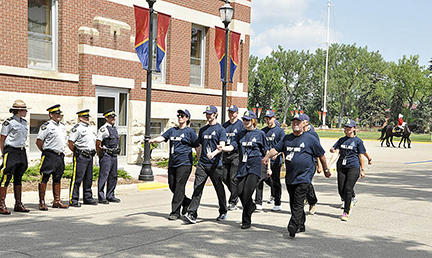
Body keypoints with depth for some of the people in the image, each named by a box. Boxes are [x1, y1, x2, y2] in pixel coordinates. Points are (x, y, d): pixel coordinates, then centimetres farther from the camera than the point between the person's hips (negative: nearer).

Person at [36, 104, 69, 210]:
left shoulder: (62, 126, 15)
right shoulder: (46, 126, -8)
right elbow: (38, 141, -10)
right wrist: (45, 151, -2)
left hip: (60, 155, 8)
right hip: (49, 156, -7)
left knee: (57, 179, 12)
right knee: (44, 178, -4)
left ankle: (57, 201, 18)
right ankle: (42, 203, 0)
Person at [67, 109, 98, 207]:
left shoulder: (90, 128, 17)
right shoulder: (77, 128, -8)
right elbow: (70, 143, -14)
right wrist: (76, 152, -7)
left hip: (90, 156, 8)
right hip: (80, 157, -8)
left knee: (88, 179, 12)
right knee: (77, 179, -7)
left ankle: (88, 198, 21)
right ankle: (73, 200, -3)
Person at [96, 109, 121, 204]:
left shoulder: (115, 128, 15)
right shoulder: (103, 129, -9)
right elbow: (98, 144, -10)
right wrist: (100, 156, -6)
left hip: (114, 156, 8)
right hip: (106, 155, -8)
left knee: (113, 176, 11)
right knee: (103, 176, -5)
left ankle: (110, 196, 20)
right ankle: (101, 197, 1)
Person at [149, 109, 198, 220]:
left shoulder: (190, 131, 1)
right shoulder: (172, 130, 16)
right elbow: (162, 138, 4)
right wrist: (152, 140, -16)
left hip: (184, 163, -6)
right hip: (172, 163, 6)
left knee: (179, 187, -7)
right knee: (172, 186, 7)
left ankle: (175, 212, -2)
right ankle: (186, 202, 29)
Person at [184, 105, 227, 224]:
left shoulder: (220, 129, -2)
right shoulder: (202, 129, 16)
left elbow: (222, 146, -14)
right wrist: (200, 158, 16)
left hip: (215, 164, -5)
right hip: (202, 164, 5)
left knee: (219, 189, 6)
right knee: (197, 188, -5)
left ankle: (223, 212, 22)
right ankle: (192, 214, -7)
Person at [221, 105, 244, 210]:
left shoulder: (240, 124, -1)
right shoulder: (224, 125, 15)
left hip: (236, 154, -6)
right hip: (225, 154, 6)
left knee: (233, 178, -6)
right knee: (225, 178, 7)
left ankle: (233, 202, 1)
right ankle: (236, 195, 28)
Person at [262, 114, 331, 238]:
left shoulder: (310, 139, 0)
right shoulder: (286, 138, 13)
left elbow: (321, 155, 7)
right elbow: (276, 149, 3)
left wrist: (326, 170, 12)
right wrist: (267, 156, -16)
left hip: (304, 176, -6)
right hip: (290, 176, 6)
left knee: (298, 203, -11)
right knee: (293, 203, 12)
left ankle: (293, 227, -16)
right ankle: (301, 226, 25)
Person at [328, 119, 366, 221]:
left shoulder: (358, 141, 2)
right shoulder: (341, 140, 13)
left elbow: (360, 156, 4)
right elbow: (336, 153, 5)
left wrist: (362, 170, 4)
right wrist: (328, 165, -6)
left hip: (353, 168, -4)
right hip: (341, 167, 4)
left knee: (348, 189, -12)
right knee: (341, 191, 3)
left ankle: (346, 212, -3)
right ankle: (350, 204, 32)